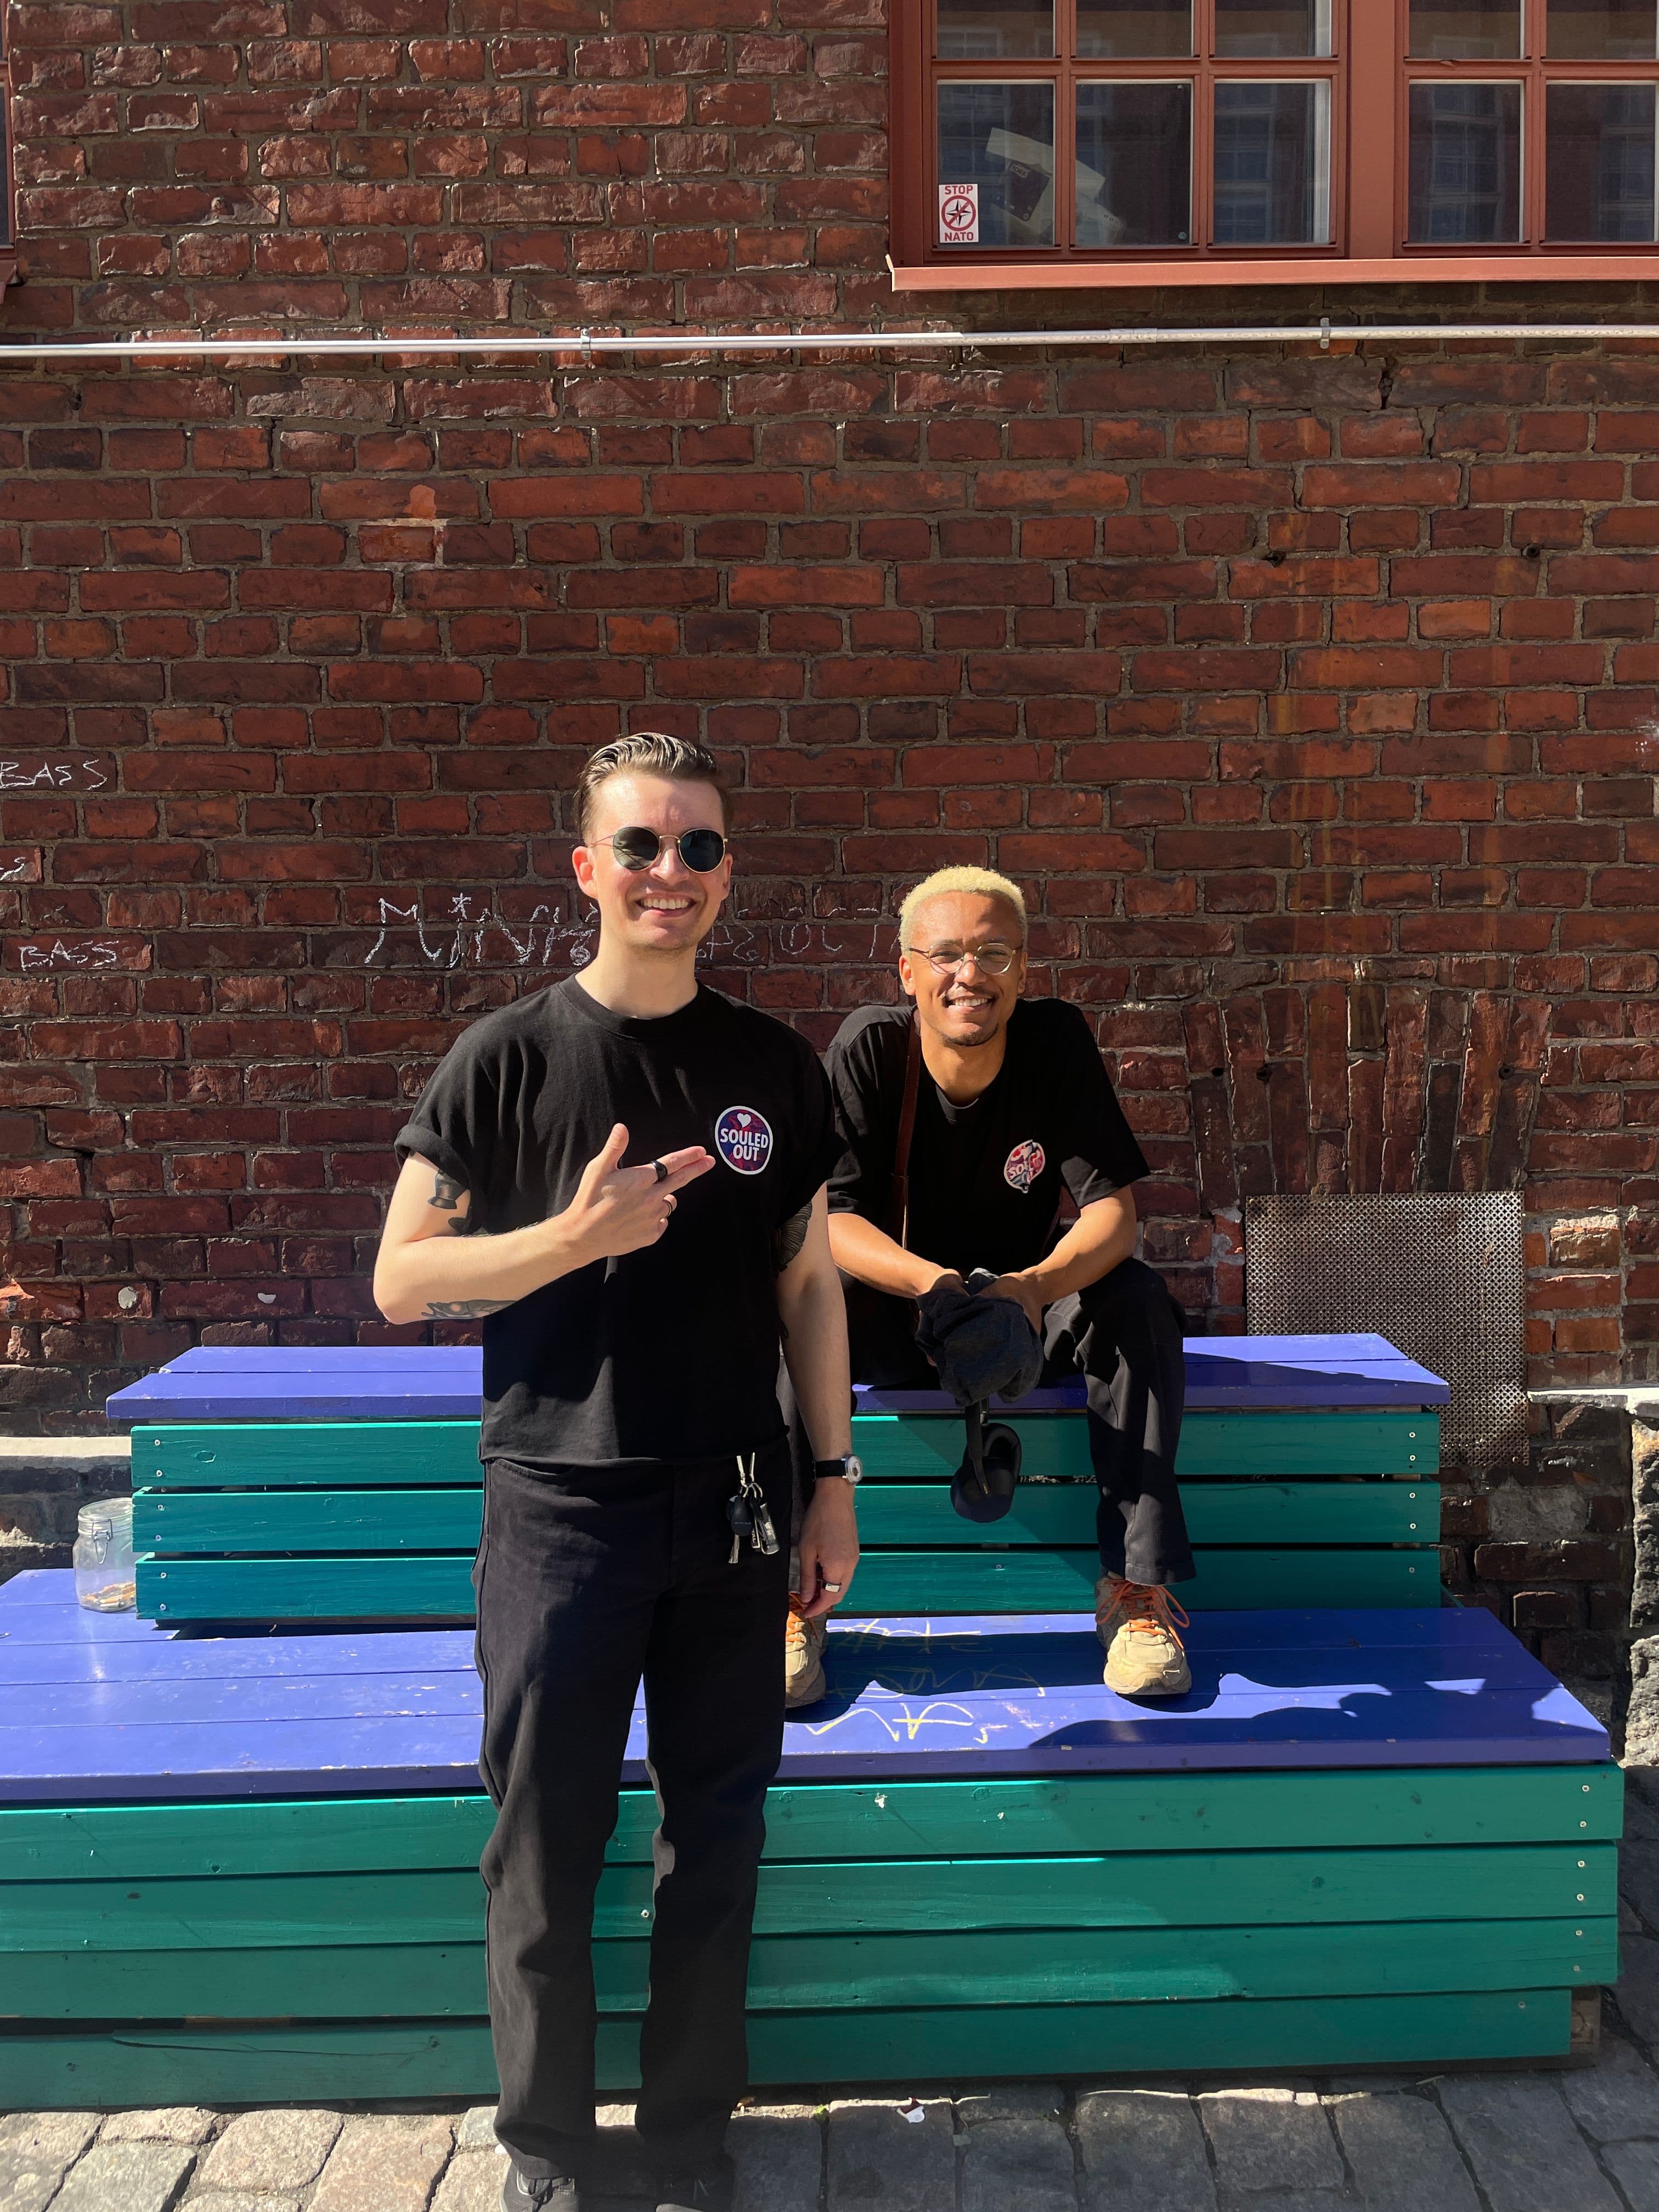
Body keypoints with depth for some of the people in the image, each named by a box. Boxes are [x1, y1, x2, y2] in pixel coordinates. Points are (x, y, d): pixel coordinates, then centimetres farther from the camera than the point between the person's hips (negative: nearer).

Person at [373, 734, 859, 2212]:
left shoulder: (774, 1065, 3)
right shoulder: (511, 1057, -5)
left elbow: (808, 1280, 8)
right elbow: (402, 1280, -6)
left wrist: (833, 1483, 6)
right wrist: (576, 1236, -21)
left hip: (732, 1517, 2)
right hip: (560, 1515, -2)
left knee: (716, 1837, 12)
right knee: (545, 1846, 9)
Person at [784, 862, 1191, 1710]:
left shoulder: (1057, 1041, -14)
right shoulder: (867, 1048, -17)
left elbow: (1113, 1212, -19)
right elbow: (827, 1220, -22)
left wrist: (1033, 1289, -40)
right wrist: (934, 1284, -42)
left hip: (1029, 1302, 1)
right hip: (890, 1319, -1)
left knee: (1137, 1300, -27)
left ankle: (1135, 1588, -22)